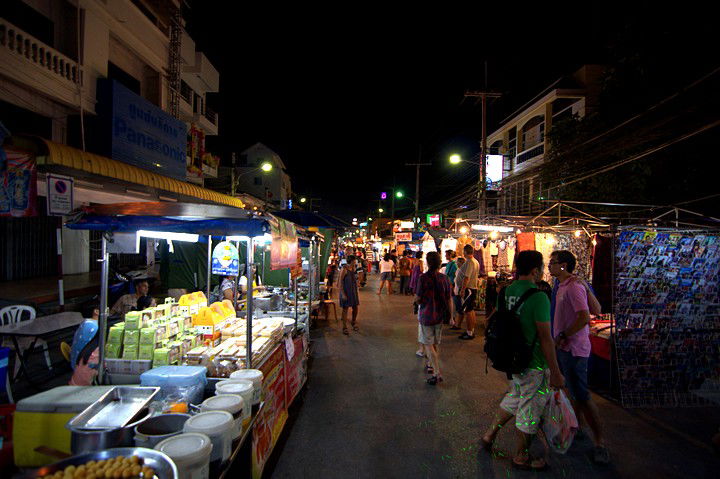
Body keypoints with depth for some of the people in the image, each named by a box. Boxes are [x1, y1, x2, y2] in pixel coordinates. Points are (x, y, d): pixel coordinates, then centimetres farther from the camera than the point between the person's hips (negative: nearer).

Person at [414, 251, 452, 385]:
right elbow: (448, 299, 2)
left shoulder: (423, 278, -18)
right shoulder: (444, 278, -4)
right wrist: (449, 314, 13)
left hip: (426, 315, -5)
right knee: (435, 344, 20)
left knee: (428, 344, 2)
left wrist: (416, 298, 9)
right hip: (439, 316, 5)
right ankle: (432, 365, 36)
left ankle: (437, 373, -5)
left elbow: (418, 299, -14)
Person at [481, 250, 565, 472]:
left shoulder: (506, 292, 1)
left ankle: (490, 434, 34)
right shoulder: (538, 297, -22)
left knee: (514, 398, 26)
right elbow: (545, 338, -21)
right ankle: (521, 456, 27)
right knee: (530, 408, 10)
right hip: (533, 365, -7)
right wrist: (555, 372, -14)